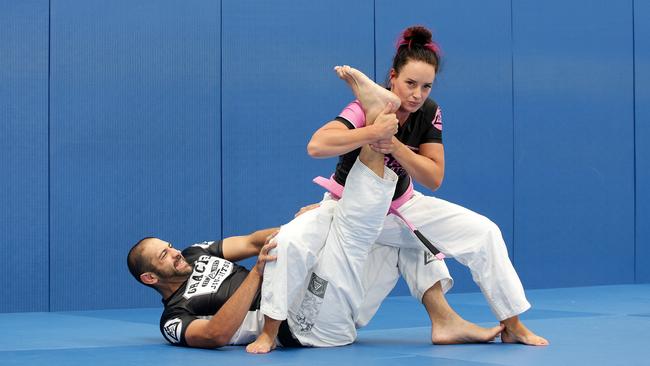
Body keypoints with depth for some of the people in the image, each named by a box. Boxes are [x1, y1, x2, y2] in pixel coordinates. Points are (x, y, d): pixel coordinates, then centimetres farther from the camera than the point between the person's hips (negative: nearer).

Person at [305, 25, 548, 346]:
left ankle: (512, 326, 2)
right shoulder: (366, 110, -28)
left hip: (400, 205, 5)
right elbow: (317, 145, -47)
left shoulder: (429, 113, -11)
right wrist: (378, 130, -48)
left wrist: (396, 146, -31)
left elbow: (433, 178, -16)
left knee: (484, 233, -7)